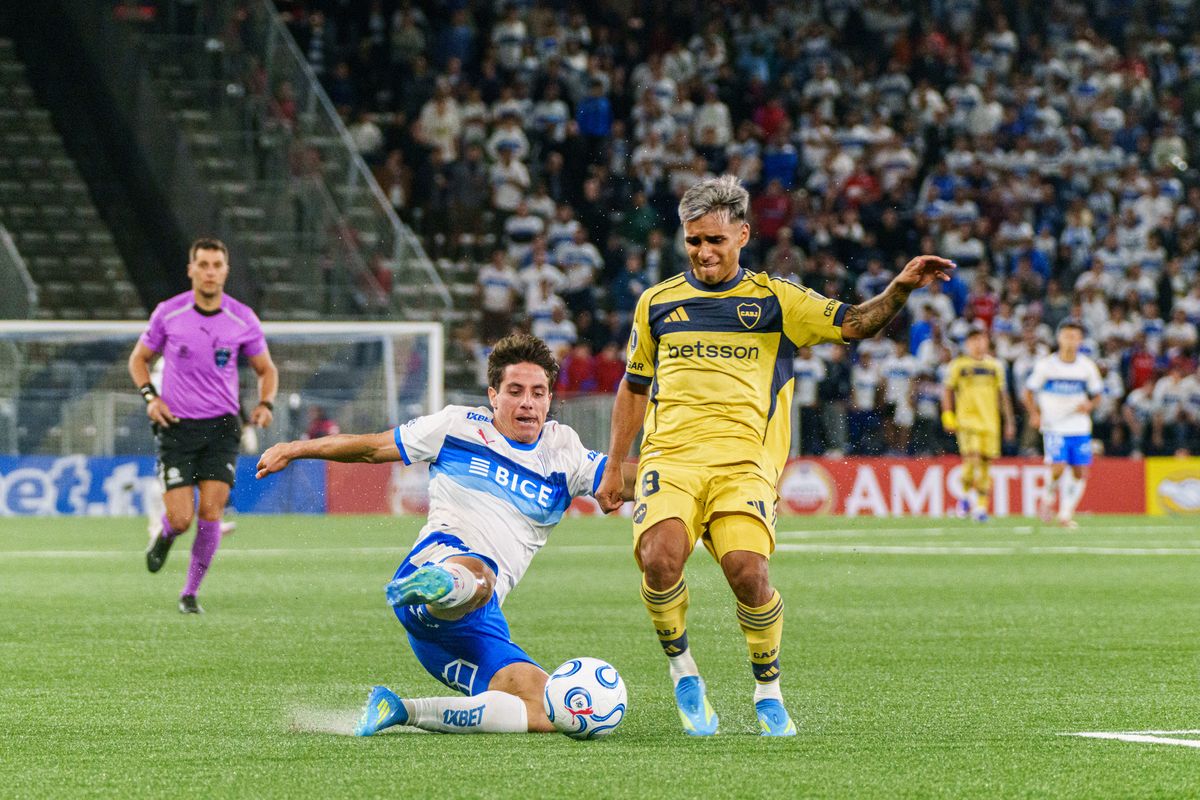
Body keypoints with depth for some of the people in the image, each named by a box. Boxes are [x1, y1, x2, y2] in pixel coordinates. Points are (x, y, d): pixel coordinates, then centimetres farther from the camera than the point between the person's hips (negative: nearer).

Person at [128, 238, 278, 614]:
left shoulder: (243, 319, -2)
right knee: (181, 518, -9)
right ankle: (162, 533, 30)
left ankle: (190, 593, 6)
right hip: (177, 426, -1)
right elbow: (139, 358, 10)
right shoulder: (169, 313, -4)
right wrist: (150, 397, -7)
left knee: (211, 512, -11)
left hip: (221, 427, 1)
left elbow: (266, 369, 12)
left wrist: (265, 404, -7)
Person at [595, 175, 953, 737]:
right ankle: (682, 671, 0)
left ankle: (768, 691, 0)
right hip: (670, 455, 2)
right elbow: (634, 388, 27)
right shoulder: (656, 303, 18)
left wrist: (901, 288, -15)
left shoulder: (775, 300, 11)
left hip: (744, 461, -1)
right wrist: (613, 468, 23)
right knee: (660, 561, -26)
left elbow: (854, 324, 3)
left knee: (747, 570, -24)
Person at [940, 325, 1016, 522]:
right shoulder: (957, 365, 5)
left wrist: (1009, 422, 13)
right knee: (971, 458, -18)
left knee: (986, 463, 2)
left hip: (990, 422, 3)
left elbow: (1003, 395, 16)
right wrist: (947, 415, -4)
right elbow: (947, 390, 8)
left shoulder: (995, 366, 12)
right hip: (967, 419, -3)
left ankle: (982, 506, 11)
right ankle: (966, 495, 3)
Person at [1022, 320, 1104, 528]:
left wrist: (1089, 405, -9)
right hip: (1054, 427, -3)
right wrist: (1035, 414, -12)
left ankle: (1066, 514, 14)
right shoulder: (1046, 364, -4)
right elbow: (1028, 392, 3)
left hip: (1080, 427, 3)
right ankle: (1048, 497, 12)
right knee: (1058, 468, -18)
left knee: (1079, 472, 0)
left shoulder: (1087, 366, 2)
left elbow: (1097, 394, 13)